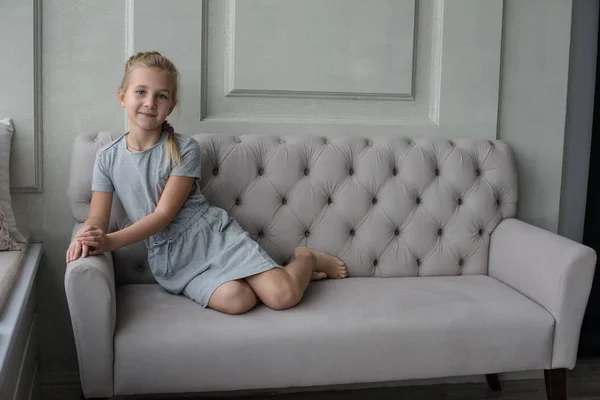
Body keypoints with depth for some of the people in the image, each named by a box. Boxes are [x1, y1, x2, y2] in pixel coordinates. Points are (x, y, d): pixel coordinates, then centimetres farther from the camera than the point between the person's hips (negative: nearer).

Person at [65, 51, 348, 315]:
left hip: (214, 234, -1)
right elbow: (98, 218, 0)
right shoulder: (107, 158, 3)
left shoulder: (184, 148, -8)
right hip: (170, 257, 2)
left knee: (283, 296, -19)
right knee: (235, 300, -29)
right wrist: (84, 238, -25)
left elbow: (164, 214, -13)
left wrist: (111, 241, -24)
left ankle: (307, 259, 16)